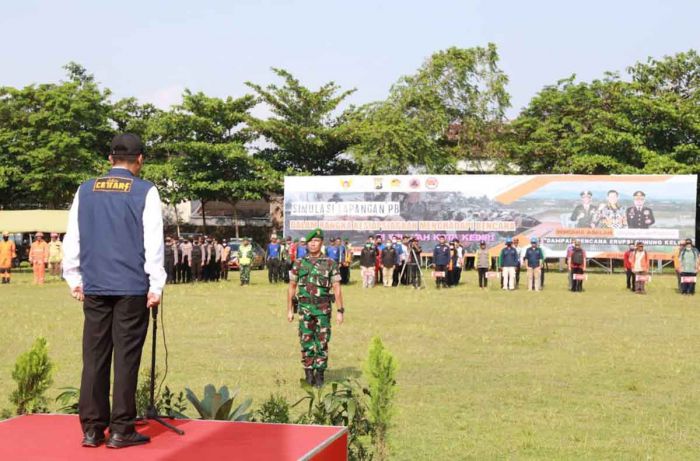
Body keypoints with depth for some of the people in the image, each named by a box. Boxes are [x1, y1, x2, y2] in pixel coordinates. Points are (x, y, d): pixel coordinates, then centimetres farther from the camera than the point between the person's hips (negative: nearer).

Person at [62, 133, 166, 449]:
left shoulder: (86, 191, 9)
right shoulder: (145, 192, -2)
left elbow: (72, 238, 10)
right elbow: (153, 242, -5)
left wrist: (74, 278, 18)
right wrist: (156, 286, -1)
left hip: (93, 287, 4)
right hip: (132, 287, -3)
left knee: (94, 357, 7)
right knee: (126, 358, 0)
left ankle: (91, 429, 10)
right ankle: (121, 431, 3)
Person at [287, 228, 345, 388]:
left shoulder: (330, 264, 1)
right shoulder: (299, 263, 5)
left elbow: (336, 288, 0)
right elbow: (292, 287, 9)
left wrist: (340, 311, -5)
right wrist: (289, 310, 6)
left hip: (323, 309, -1)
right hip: (305, 307, 1)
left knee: (322, 343, 2)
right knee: (306, 342, 2)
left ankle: (320, 374, 12)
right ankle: (308, 373, 12)